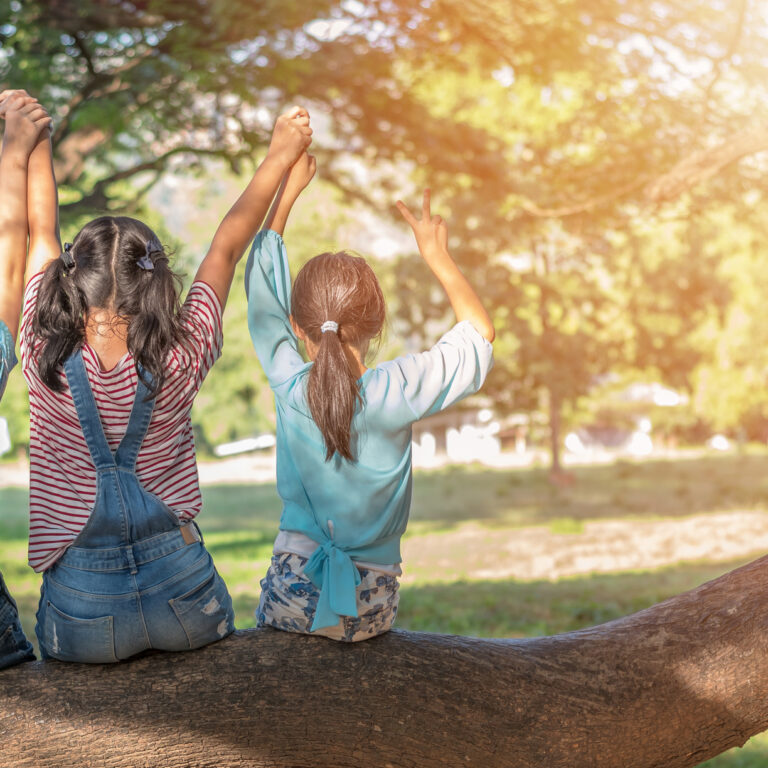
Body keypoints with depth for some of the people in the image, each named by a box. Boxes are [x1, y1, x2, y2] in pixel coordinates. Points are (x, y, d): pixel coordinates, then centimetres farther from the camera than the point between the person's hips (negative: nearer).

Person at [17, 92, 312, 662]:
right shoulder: (179, 364, -11)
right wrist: (280, 155, 16)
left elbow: (41, 233, 3)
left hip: (82, 612, 0)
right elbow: (227, 248, 3)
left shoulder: (45, 361, -11)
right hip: (182, 590, 1)